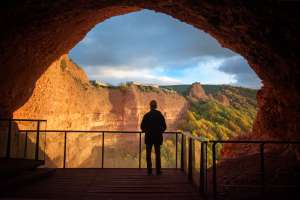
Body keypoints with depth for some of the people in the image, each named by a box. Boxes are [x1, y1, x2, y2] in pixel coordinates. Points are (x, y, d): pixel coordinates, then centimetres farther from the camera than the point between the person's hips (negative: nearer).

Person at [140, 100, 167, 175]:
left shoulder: (146, 115, -7)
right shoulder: (160, 115, -5)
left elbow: (142, 126, -6)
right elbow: (164, 126, -2)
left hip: (149, 137, -1)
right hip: (158, 137, 1)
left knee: (148, 154, 9)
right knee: (157, 154, 9)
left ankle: (149, 170, 9)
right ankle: (158, 170, 10)